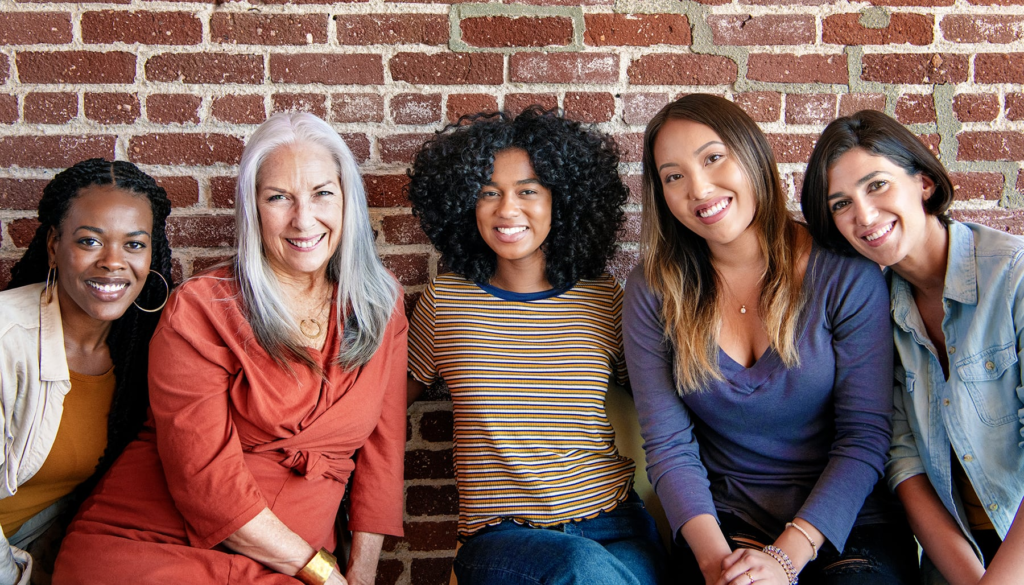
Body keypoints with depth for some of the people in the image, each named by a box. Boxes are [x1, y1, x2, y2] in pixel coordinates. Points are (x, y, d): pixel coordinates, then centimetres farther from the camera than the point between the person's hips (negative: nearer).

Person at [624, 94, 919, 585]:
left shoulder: (846, 273, -6)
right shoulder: (651, 292, -1)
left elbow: (864, 435, -8)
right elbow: (668, 445, -4)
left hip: (843, 519, 0)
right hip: (722, 520, 0)